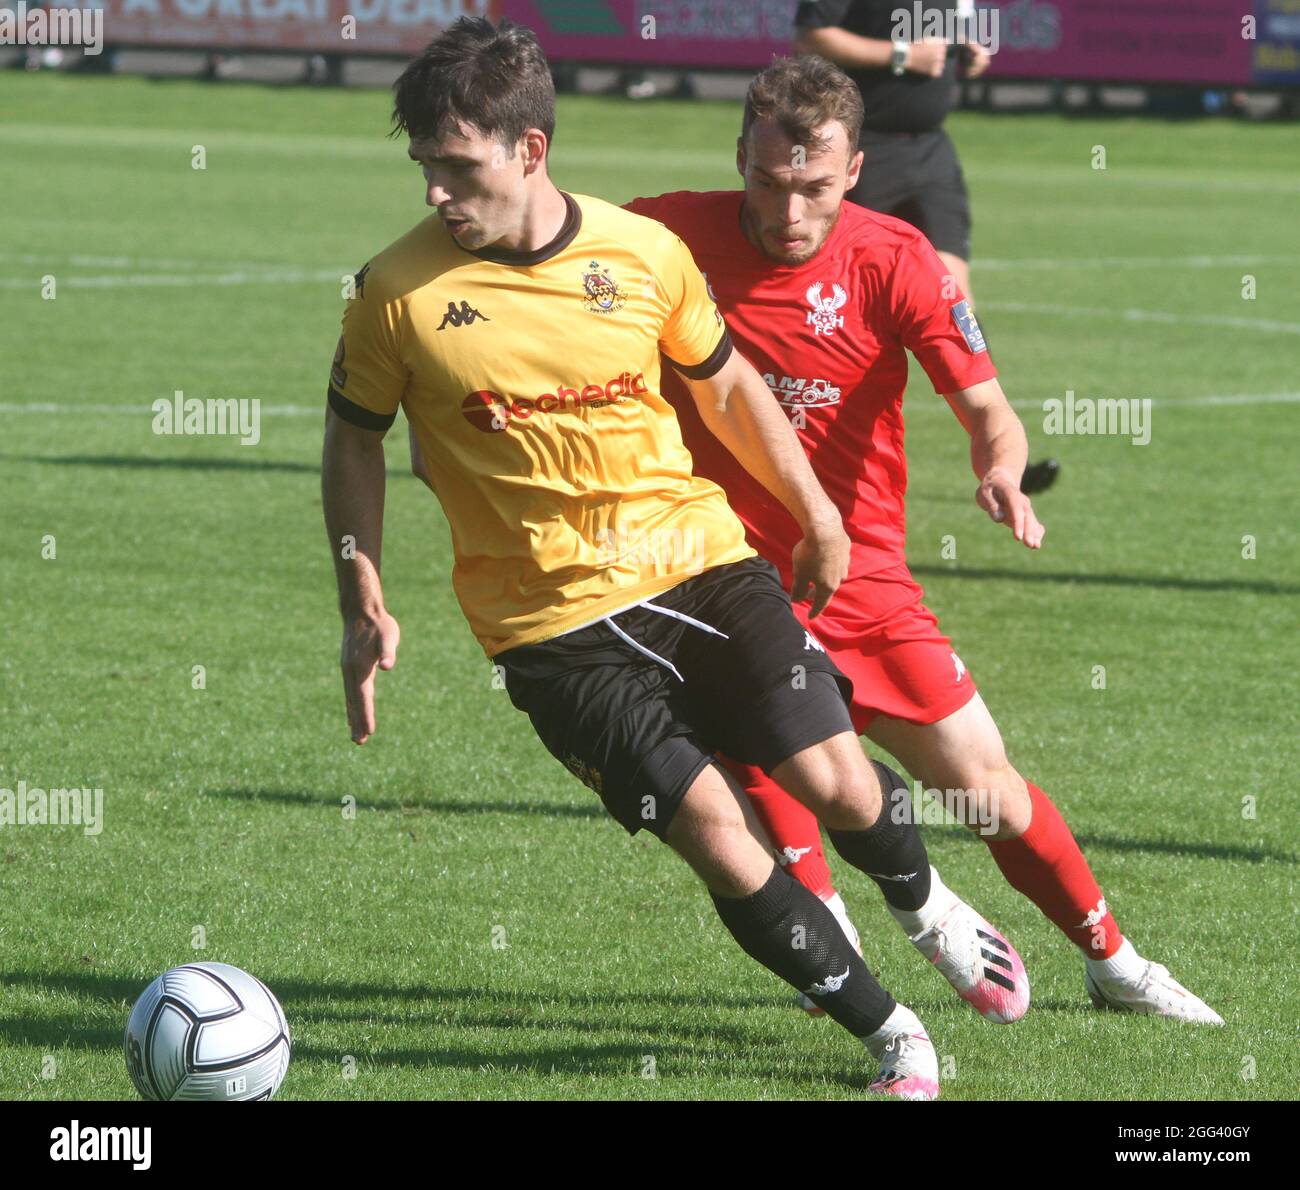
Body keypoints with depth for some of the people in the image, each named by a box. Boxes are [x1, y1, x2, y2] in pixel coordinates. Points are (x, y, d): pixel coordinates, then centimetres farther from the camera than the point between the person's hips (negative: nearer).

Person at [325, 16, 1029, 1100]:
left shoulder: (644, 252, -4)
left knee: (835, 782, -8)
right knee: (713, 828, -14)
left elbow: (725, 386, 13)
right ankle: (890, 1035, 3)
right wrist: (365, 606, -1)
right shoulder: (399, 291, -9)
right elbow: (354, 439, 5)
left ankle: (928, 905, 28)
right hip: (553, 624, -2)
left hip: (699, 561, 2)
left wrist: (815, 512, 17)